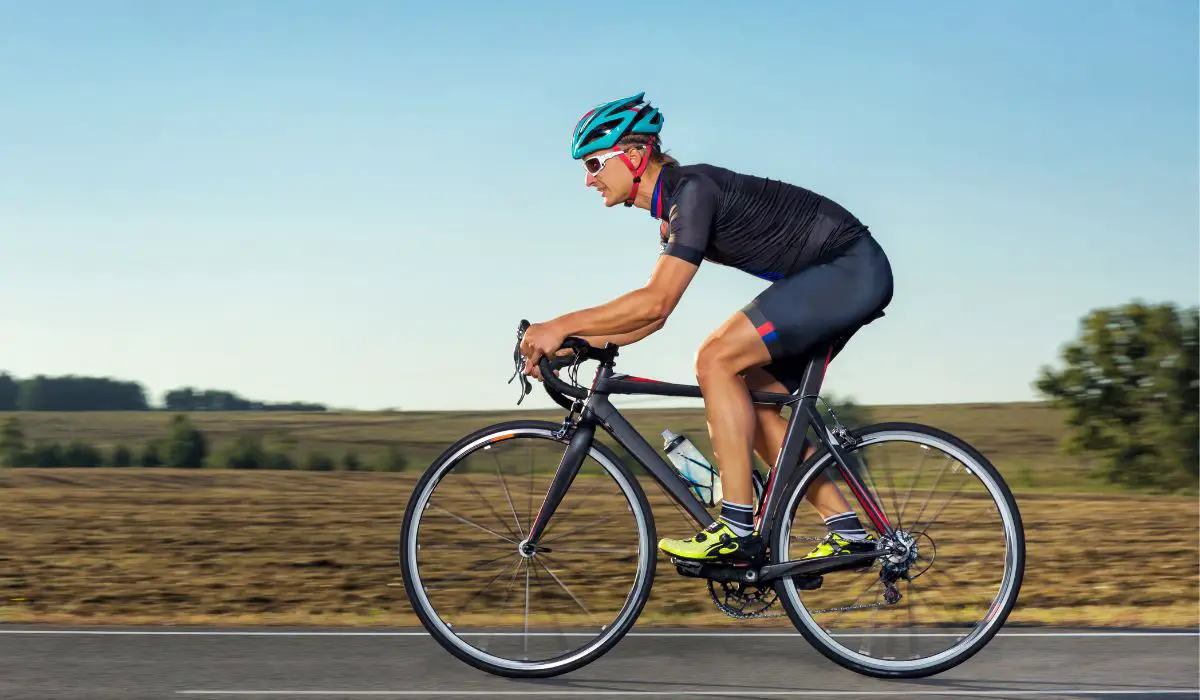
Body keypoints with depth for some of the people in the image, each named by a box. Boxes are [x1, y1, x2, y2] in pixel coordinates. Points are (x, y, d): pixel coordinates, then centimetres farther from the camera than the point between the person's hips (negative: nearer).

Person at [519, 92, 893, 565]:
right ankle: (847, 531, 9)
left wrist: (562, 326, -20)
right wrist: (575, 344, 6)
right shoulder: (675, 207, 12)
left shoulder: (693, 189, -19)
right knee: (754, 403, 7)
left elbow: (655, 302, -26)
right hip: (845, 278, 10)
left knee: (717, 360, -18)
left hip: (852, 269, -10)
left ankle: (737, 529, -17)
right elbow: (652, 312, 15)